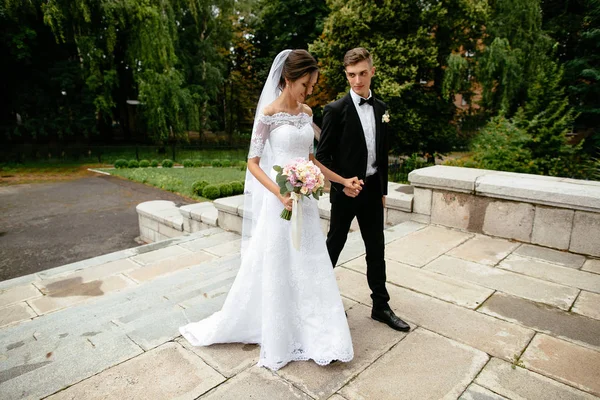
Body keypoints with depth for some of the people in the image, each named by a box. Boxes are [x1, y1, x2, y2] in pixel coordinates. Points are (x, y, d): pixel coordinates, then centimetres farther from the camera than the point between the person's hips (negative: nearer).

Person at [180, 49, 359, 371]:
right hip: (280, 201, -6)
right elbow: (253, 162, -10)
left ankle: (314, 335, 31)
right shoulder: (268, 114, -10)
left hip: (306, 200, 6)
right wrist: (279, 193, -24)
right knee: (276, 270, 7)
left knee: (310, 268, 13)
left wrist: (342, 179, 12)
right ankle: (278, 340, 28)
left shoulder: (306, 112, 9)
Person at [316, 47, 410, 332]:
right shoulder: (336, 110, -10)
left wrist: (383, 189, 11)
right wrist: (341, 184, -16)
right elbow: (322, 155, -8)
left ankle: (381, 306, 25)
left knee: (376, 250, 11)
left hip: (373, 189, 5)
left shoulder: (381, 108, 7)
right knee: (334, 245, 11)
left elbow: (382, 153, 11)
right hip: (346, 190, -5)